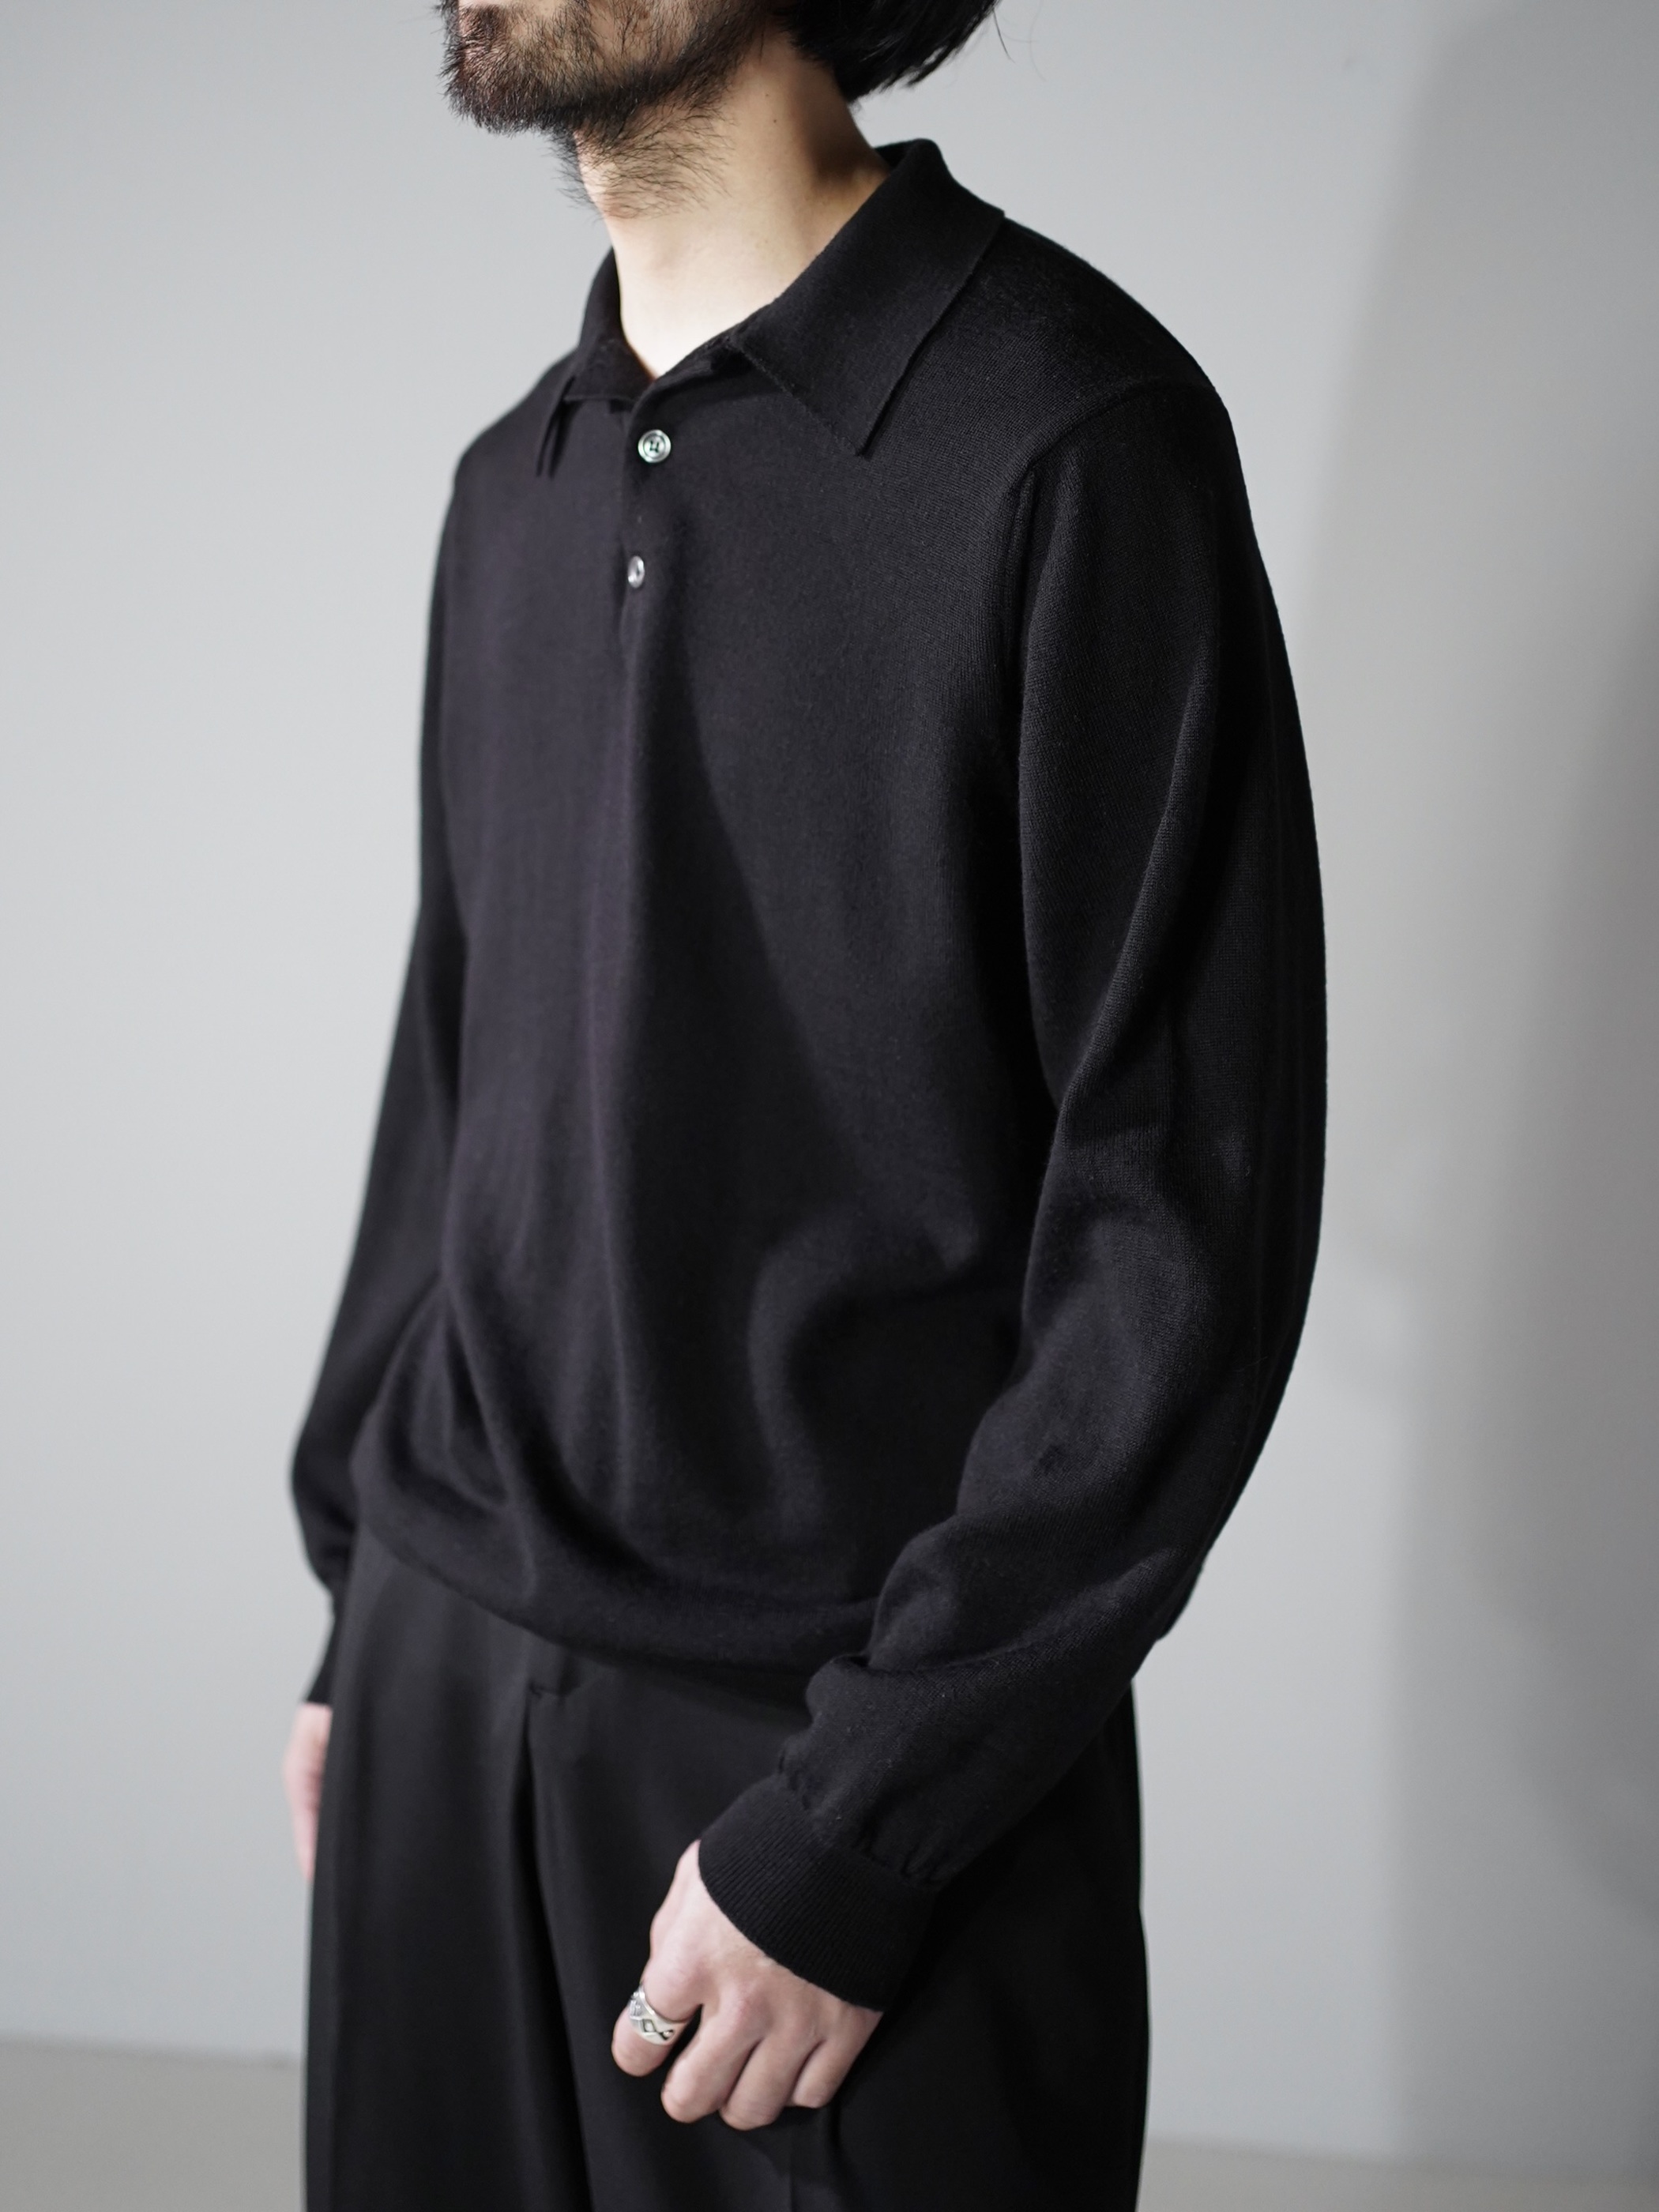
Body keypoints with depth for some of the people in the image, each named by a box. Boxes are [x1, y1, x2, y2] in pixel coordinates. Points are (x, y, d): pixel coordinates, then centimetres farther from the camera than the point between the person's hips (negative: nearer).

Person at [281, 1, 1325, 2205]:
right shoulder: (517, 486, 9)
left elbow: (1188, 1215, -15)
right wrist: (361, 1607, 14)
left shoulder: (1066, 435, -13)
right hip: (446, 1687, 6)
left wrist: (855, 1819, -15)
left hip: (859, 1728, -6)